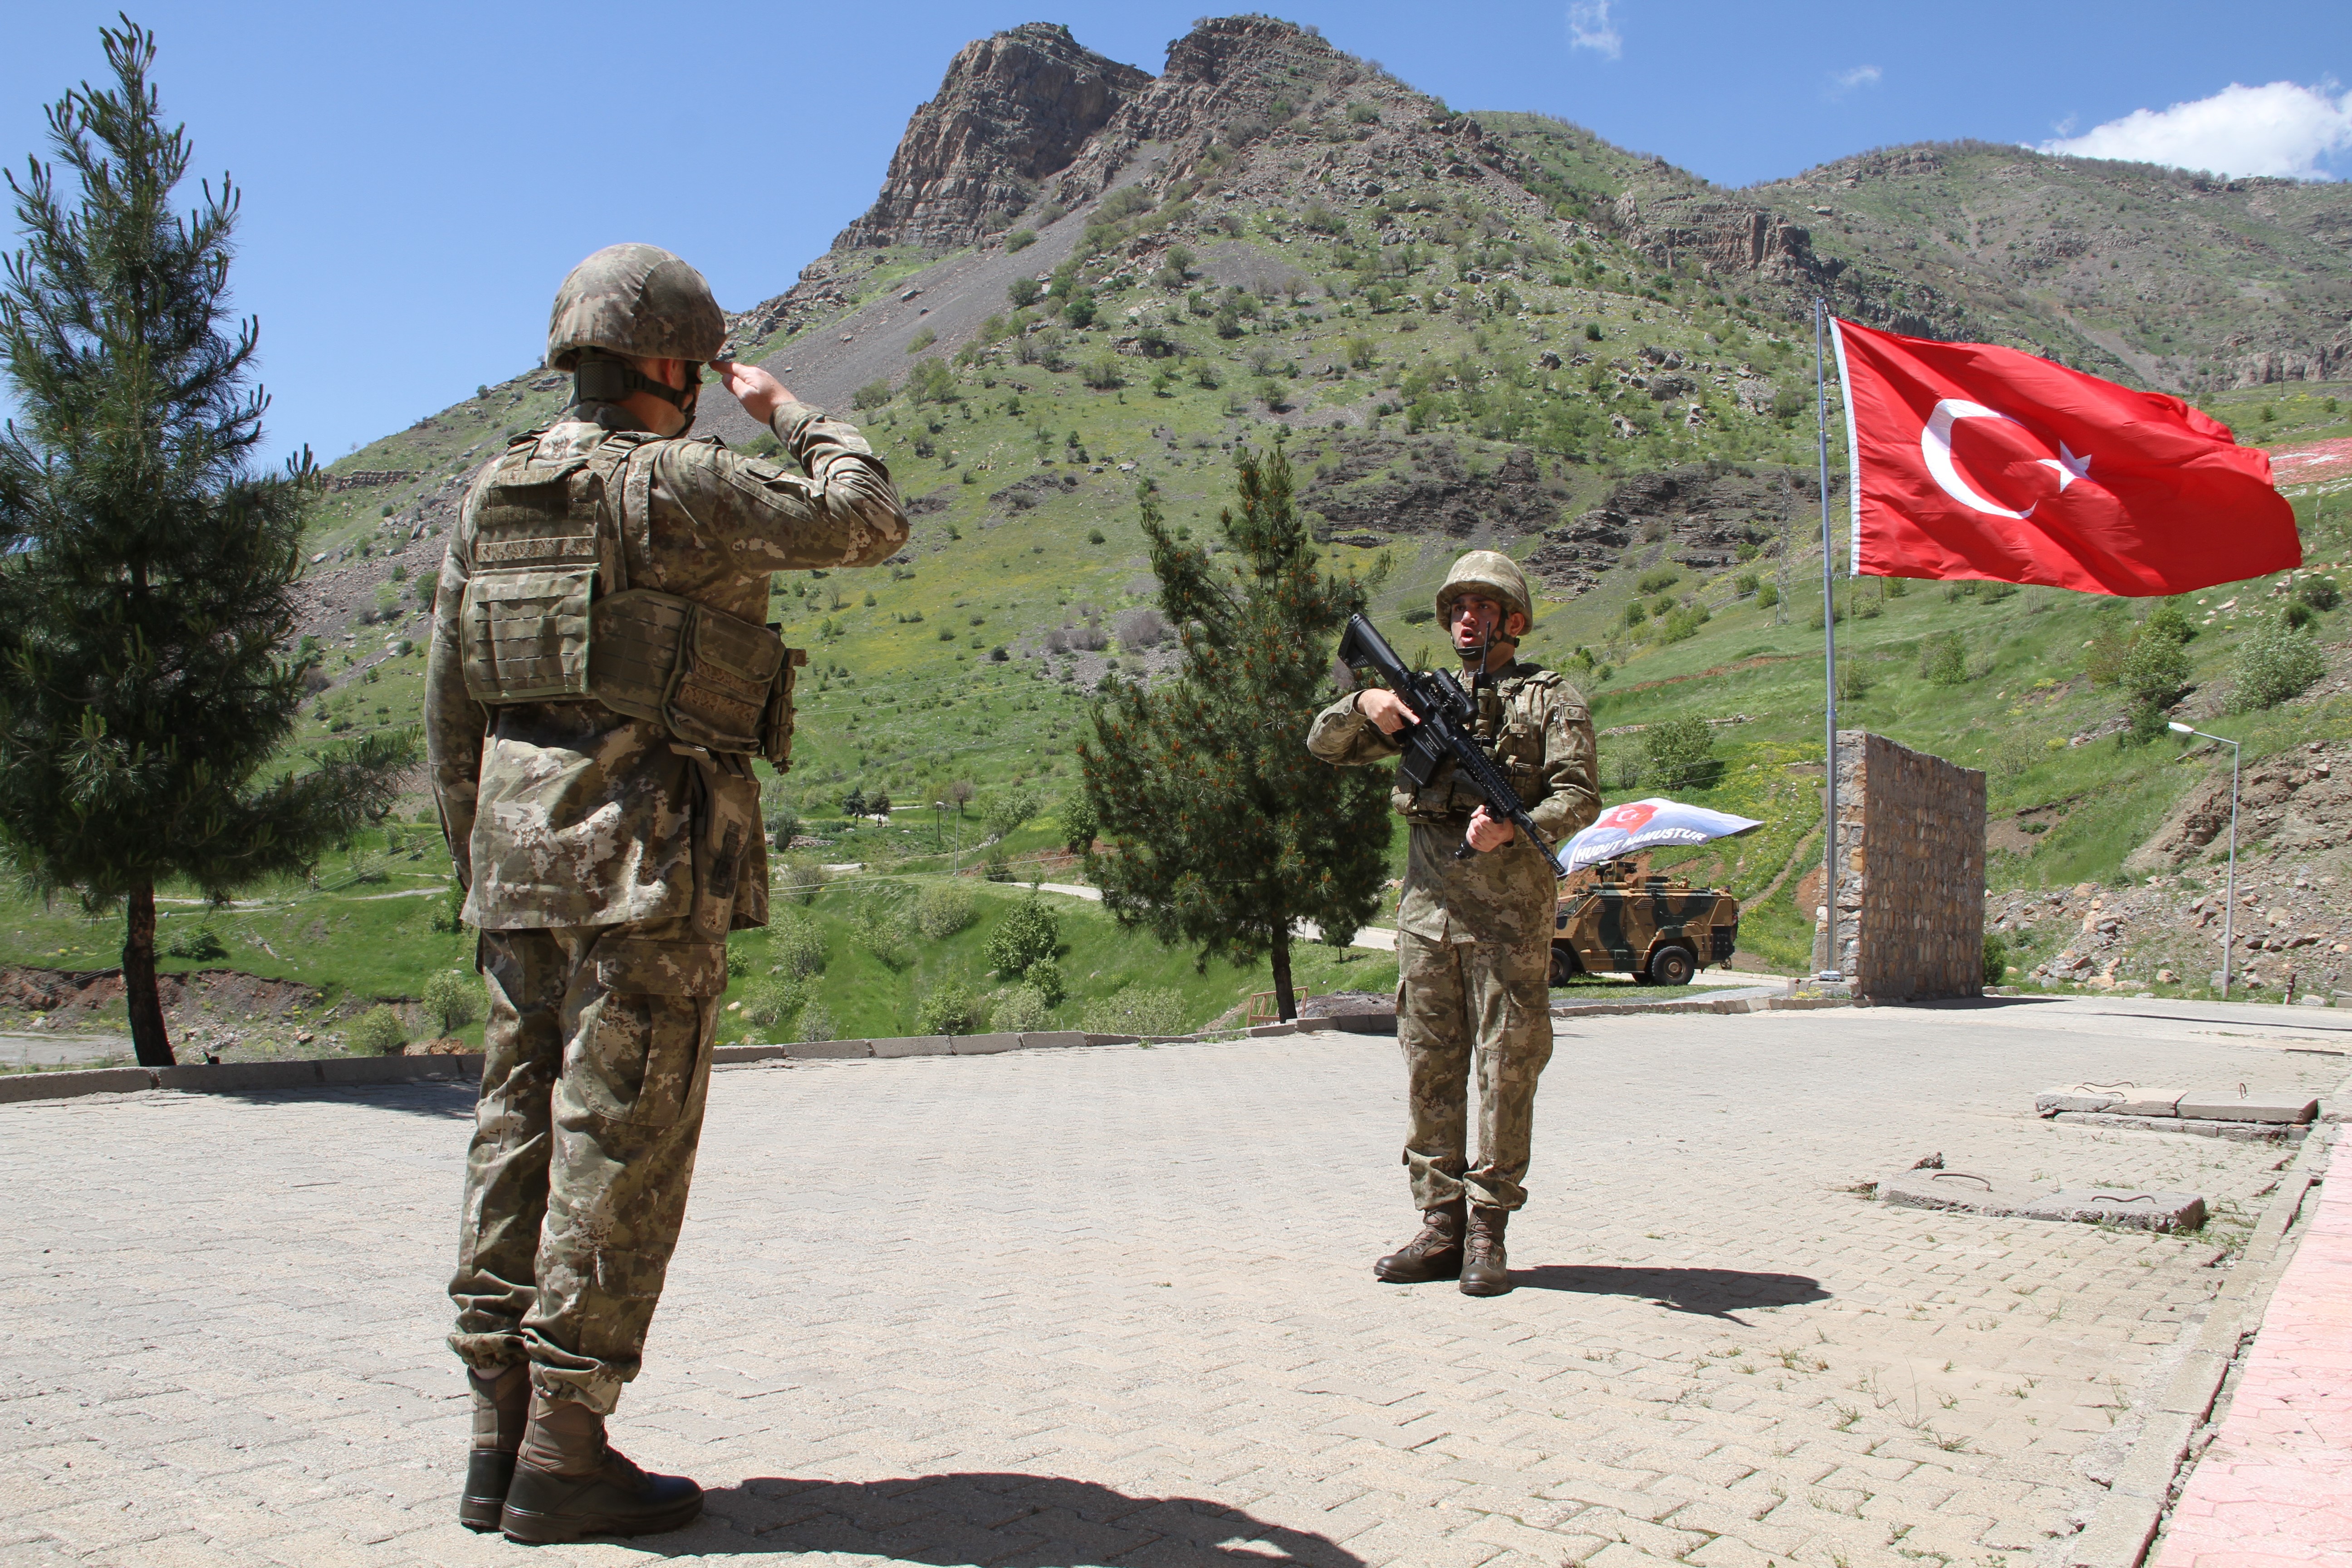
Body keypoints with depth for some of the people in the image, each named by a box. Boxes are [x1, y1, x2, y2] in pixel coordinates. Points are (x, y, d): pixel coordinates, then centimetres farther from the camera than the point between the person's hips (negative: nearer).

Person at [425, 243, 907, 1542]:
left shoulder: (492, 496, 13)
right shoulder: (673, 485, -10)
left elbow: (450, 705, 15)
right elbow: (866, 520, -7)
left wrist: (478, 863, 22)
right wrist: (790, 413, 9)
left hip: (520, 851, 8)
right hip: (650, 860, -7)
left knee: (521, 1129, 11)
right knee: (620, 1143, -2)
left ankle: (500, 1434, 18)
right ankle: (564, 1452, 3)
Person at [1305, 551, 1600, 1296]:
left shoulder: (1552, 700, 6)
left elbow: (1580, 796, -7)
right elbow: (1325, 742, 17)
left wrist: (1513, 829, -24)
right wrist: (1366, 703, -4)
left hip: (1510, 911, -4)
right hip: (1428, 907, 4)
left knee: (1507, 1067, -2)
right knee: (1430, 1069, 5)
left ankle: (1487, 1233, 6)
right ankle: (1441, 1228, 13)